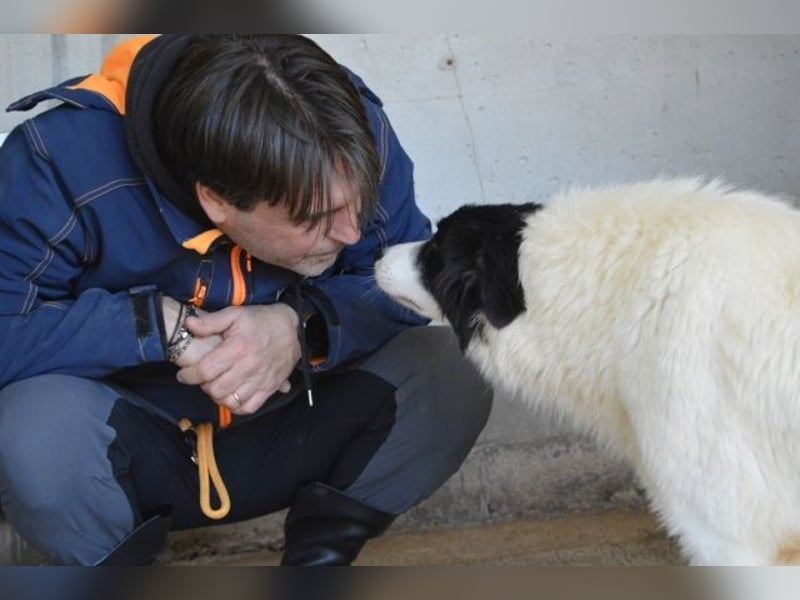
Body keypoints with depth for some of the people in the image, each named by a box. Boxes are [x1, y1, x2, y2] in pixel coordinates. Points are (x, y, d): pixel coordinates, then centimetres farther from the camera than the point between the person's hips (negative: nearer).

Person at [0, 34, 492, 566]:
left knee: (454, 374, -23)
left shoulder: (350, 132, -19)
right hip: (134, 451, -1)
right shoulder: (64, 163, -28)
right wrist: (163, 325, -35)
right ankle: (118, 560, -2)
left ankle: (322, 546, 1)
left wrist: (301, 327, -31)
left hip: (292, 432, 2)